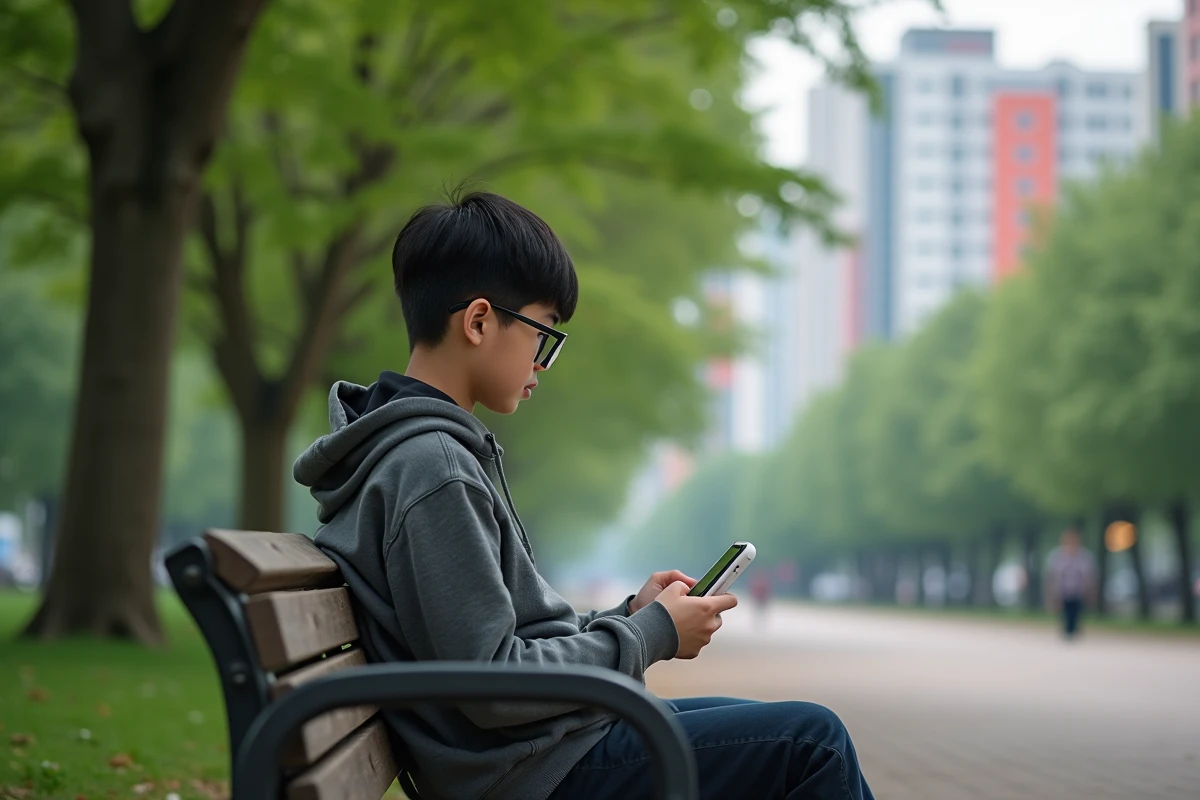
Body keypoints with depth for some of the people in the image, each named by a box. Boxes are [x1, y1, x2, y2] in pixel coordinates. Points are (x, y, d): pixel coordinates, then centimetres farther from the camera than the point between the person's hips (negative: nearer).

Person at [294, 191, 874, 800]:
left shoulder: (425, 450, 12)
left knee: (810, 734, 19)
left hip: (541, 744, 10)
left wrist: (628, 615, 8)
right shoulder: (433, 469, -19)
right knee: (811, 740, -10)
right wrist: (651, 635, -11)